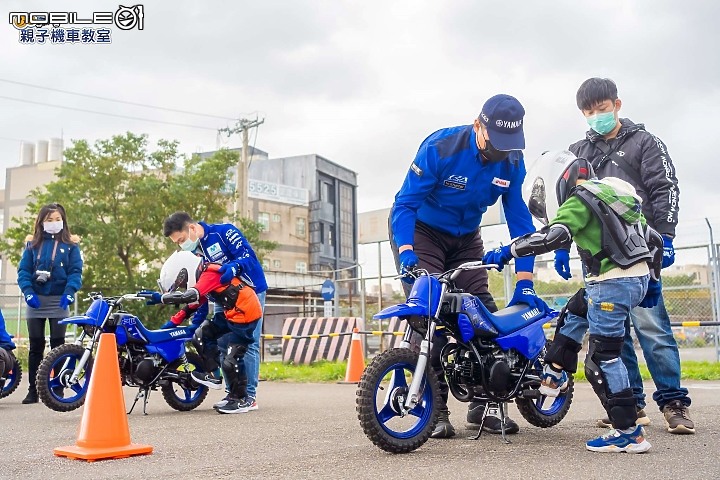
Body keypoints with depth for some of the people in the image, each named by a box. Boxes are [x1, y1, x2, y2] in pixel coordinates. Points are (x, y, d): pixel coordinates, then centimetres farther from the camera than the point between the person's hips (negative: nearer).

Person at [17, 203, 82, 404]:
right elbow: (23, 270, 2)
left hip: (58, 301, -2)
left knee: (58, 344, 0)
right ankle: (33, 390, 11)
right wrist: (28, 292, -13)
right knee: (35, 346, 5)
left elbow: (75, 272, -2)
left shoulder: (70, 245, 4)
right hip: (35, 301, 2)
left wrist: (69, 293, -18)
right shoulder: (32, 244, 8)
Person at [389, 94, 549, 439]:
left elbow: (519, 220, -8)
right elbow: (405, 202, -25)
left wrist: (524, 283, -14)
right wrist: (406, 252, -41)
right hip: (419, 230, -5)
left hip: (466, 238, 5)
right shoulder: (440, 147, -27)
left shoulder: (512, 162, -13)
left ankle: (483, 403, 9)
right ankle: (435, 410, -11)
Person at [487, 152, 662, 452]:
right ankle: (555, 375, 35)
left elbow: (554, 236, -23)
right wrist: (653, 281, 26)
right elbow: (654, 238, 20)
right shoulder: (614, 192, 19)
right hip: (638, 279, 10)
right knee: (574, 312, 29)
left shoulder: (581, 199, -7)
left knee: (602, 359, -5)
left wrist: (507, 251, -17)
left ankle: (629, 433, -3)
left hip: (612, 282, -10)